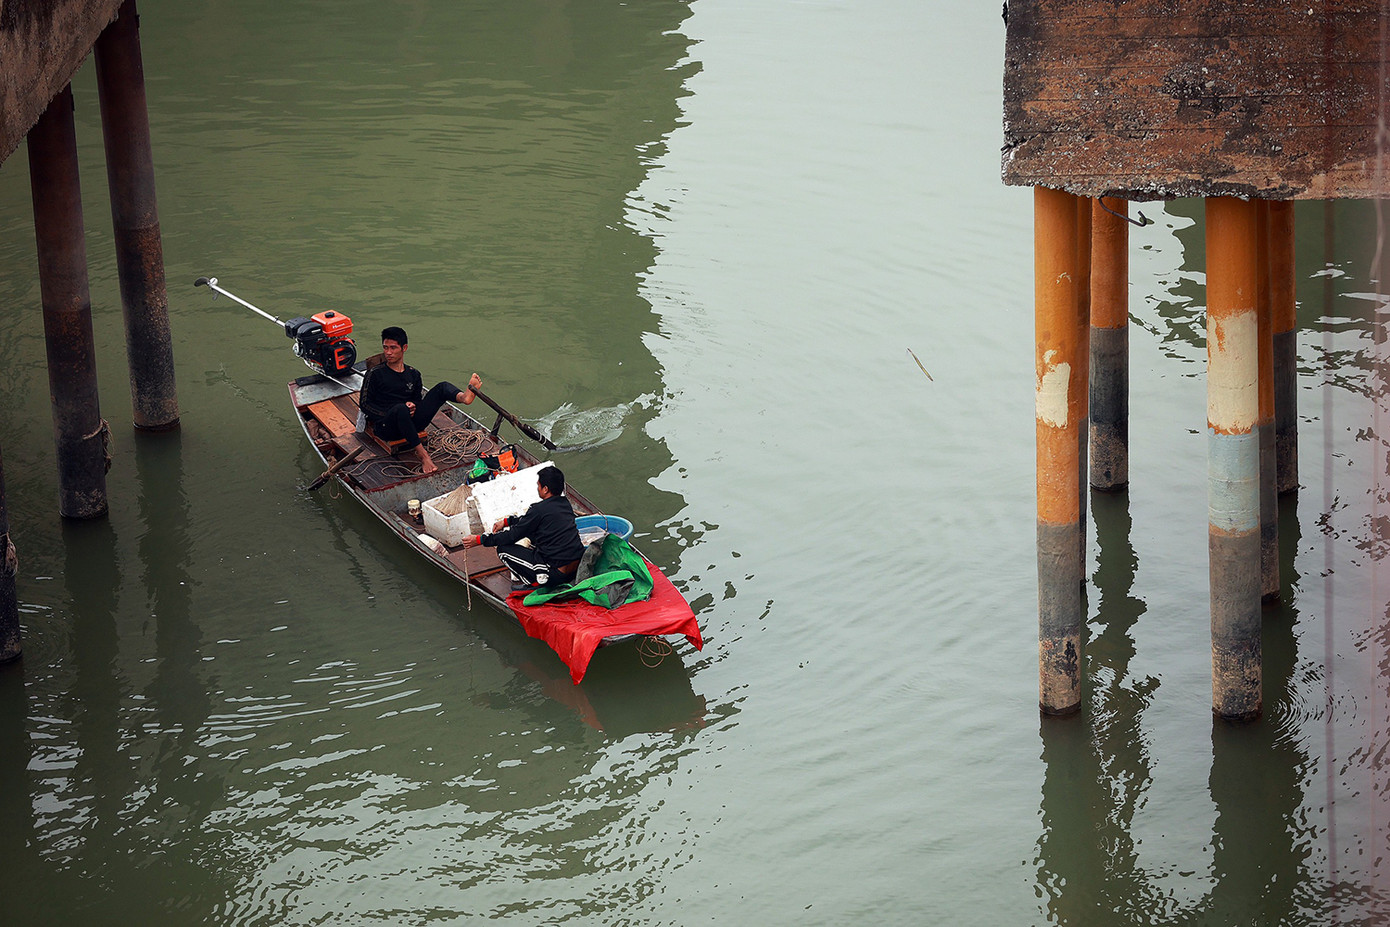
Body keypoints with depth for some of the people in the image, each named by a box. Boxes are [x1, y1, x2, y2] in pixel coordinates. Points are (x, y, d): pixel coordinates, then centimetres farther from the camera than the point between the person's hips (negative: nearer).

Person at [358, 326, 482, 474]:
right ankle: (422, 454, -42)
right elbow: (364, 404, 1)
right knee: (400, 408, -41)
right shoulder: (375, 374, 5)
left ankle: (464, 396, -45)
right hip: (385, 427, -4)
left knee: (442, 387, -9)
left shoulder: (413, 374, 18)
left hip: (410, 423, 4)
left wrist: (412, 405, -2)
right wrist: (391, 414, -11)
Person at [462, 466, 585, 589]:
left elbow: (513, 535, -7)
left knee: (503, 550, 1)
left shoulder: (539, 509, -15)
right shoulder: (565, 503, 8)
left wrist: (480, 540, 1)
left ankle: (534, 581, -1)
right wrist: (506, 522, 25)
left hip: (557, 572, -8)